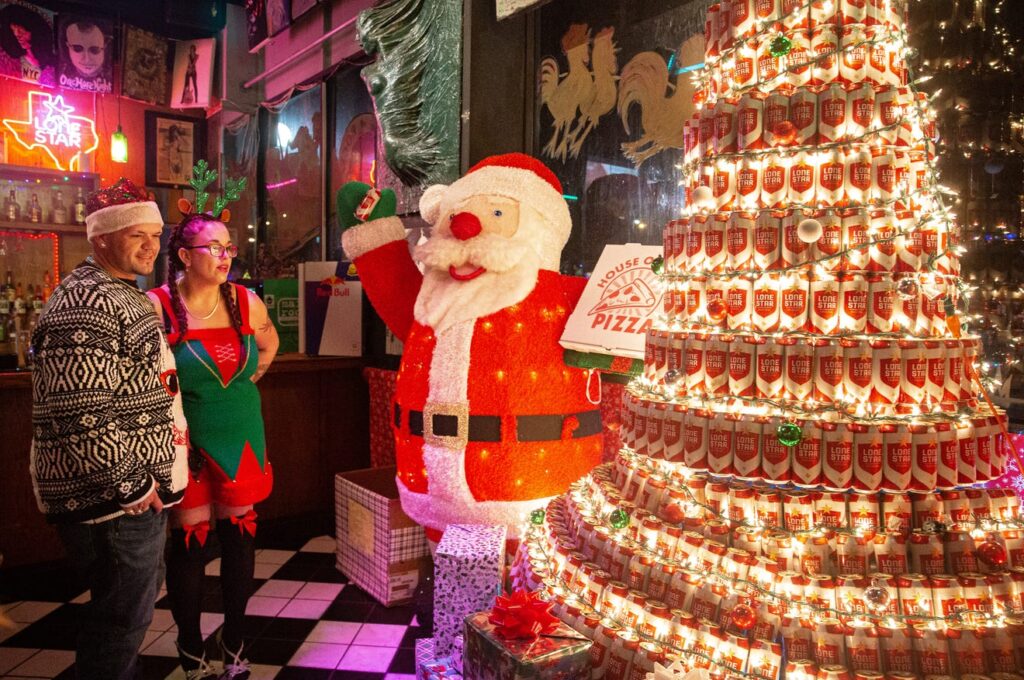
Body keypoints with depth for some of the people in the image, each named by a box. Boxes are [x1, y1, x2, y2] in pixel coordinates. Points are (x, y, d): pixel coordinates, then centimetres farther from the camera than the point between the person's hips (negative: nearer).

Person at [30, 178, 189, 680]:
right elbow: (79, 416, -27)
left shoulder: (123, 293, 15)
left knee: (127, 609, 22)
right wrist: (131, 486, -19)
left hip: (139, 489, 10)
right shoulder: (86, 305, -19)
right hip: (115, 501, -10)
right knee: (121, 617, 3)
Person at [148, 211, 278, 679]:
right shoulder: (158, 306, -11)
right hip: (187, 442, -3)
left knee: (239, 536, 10)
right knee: (189, 542, 4)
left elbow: (269, 341, 21)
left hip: (241, 440, 4)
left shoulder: (245, 302, 1)